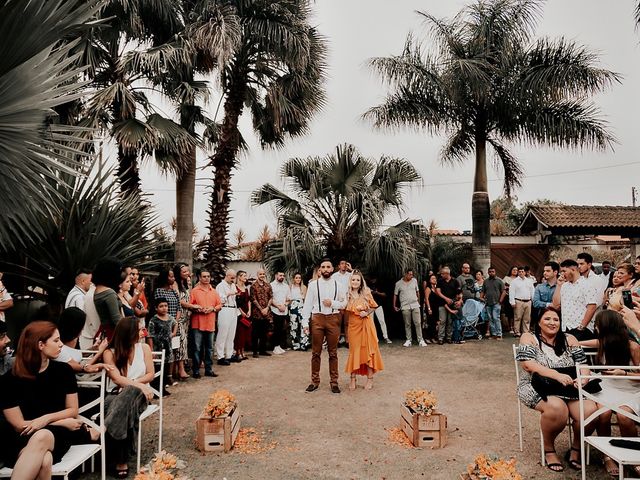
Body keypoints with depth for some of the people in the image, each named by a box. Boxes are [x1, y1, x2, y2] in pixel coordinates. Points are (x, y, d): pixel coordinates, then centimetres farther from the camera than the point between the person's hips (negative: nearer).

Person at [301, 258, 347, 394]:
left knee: (333, 352, 8)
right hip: (317, 318, -1)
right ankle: (315, 381, 19)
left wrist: (332, 303, -10)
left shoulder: (338, 285, 5)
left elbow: (344, 303, 8)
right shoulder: (313, 284, 1)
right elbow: (307, 304, -1)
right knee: (316, 352, 7)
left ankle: (334, 382, 18)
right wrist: (305, 322, -6)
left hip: (333, 319, 1)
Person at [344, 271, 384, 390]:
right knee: (354, 350, 5)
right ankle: (353, 379, 14)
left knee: (368, 349, 2)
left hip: (366, 325, -1)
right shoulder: (347, 295, -1)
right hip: (353, 325, 1)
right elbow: (344, 310, 7)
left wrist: (367, 313, -11)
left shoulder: (366, 293, -3)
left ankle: (370, 379, 12)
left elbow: (373, 307, 4)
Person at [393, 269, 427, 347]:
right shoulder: (398, 283, -1)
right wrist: (394, 306, 8)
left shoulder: (414, 281, 6)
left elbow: (417, 292, 16)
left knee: (418, 323, -3)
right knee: (407, 324, 5)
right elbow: (395, 295, 7)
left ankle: (420, 340, 2)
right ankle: (408, 340, 14)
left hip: (415, 305, 1)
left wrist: (419, 302, 18)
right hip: (405, 306, -1)